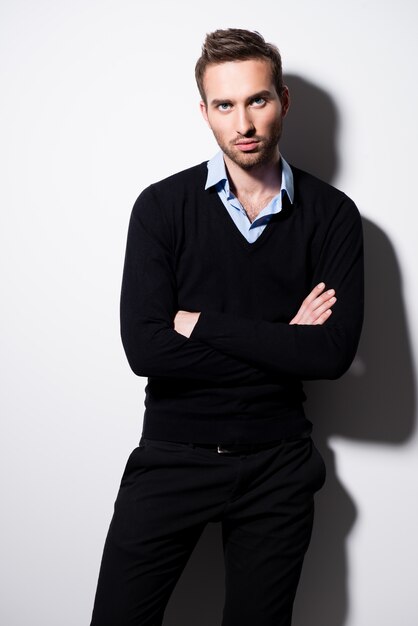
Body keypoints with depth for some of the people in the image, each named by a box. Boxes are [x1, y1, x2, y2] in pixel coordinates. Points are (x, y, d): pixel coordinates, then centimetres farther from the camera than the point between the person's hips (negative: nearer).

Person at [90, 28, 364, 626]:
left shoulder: (332, 215, -4)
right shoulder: (162, 206, -6)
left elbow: (334, 352, -15)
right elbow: (144, 348, -16)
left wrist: (201, 323, -15)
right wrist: (280, 342, -14)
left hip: (276, 464, 1)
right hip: (172, 456, 0)